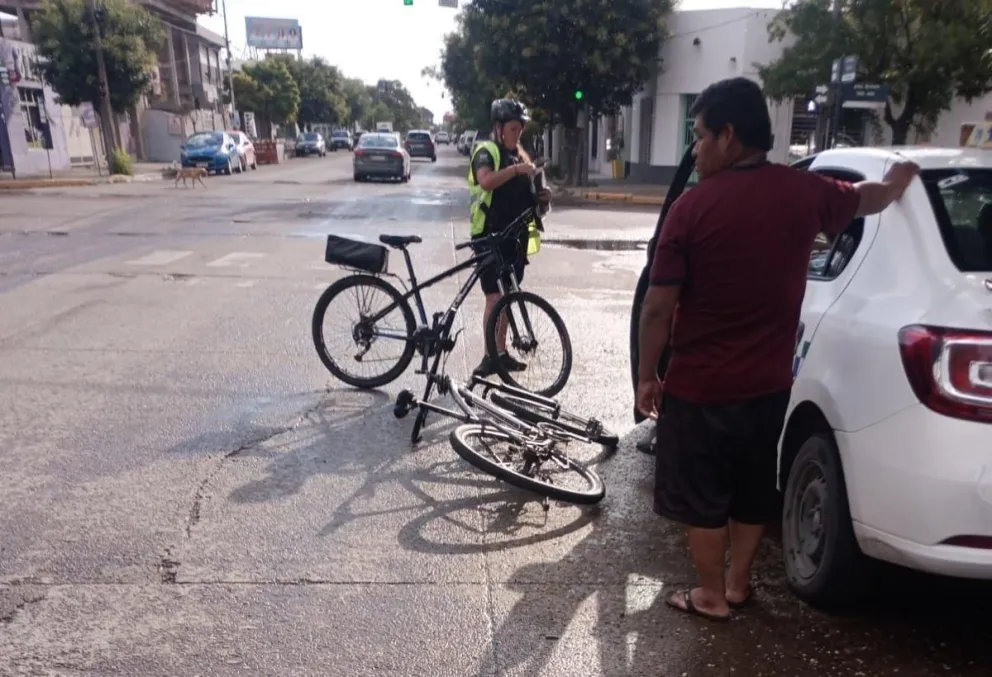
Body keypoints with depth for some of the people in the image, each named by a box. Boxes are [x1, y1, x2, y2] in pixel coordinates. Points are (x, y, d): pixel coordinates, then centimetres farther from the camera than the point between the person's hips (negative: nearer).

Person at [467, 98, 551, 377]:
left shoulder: (520, 153, 16)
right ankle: (490, 356, -6)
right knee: (494, 296, -11)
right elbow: (486, 181, -27)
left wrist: (540, 196, 1)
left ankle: (501, 353, 19)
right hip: (490, 235, -7)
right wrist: (516, 169, -36)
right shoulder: (486, 151, -7)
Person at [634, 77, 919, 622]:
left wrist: (646, 376, -1)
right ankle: (738, 583, 38)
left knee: (702, 497, 13)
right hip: (768, 384, 5)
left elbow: (658, 308, -15)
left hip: (699, 387, -5)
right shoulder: (804, 192, -2)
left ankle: (712, 596, 27)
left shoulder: (692, 208, -16)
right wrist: (898, 178, 44)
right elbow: (870, 198, 21)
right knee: (753, 493, 22)